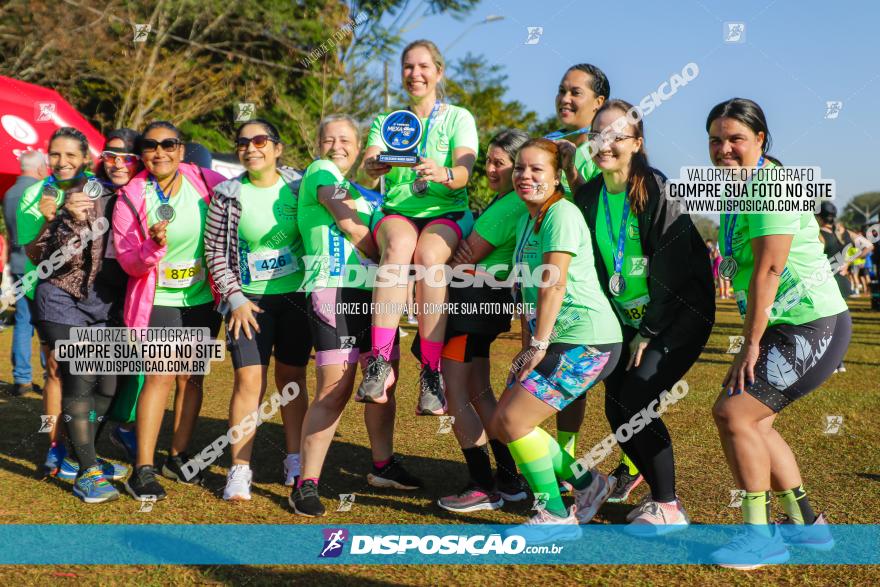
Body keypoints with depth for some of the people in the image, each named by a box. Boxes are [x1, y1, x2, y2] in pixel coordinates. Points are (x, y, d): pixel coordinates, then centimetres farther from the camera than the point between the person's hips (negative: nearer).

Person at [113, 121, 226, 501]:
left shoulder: (207, 183, -4)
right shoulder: (131, 196, -7)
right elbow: (128, 261, -8)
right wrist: (153, 246, -30)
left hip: (203, 298, 3)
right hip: (159, 300, -3)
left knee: (191, 377, 9)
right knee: (160, 377, -12)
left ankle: (178, 457, 23)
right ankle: (143, 470, -7)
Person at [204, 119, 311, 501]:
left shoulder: (299, 186, 0)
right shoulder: (228, 194, -3)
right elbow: (215, 251, 0)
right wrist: (235, 298, -8)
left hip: (296, 296, 1)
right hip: (249, 299, -1)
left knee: (292, 378, 9)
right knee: (249, 380, -9)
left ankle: (295, 461, 21)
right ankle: (239, 470, -2)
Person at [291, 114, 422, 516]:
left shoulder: (367, 191, 24)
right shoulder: (321, 171, 2)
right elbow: (350, 226, -8)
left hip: (375, 293, 8)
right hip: (335, 289, -8)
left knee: (385, 382, 13)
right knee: (335, 390, -12)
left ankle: (383, 466, 30)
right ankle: (306, 484, -6)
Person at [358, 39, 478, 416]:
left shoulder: (459, 118, 8)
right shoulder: (386, 121, 14)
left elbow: (463, 173, -11)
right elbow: (366, 176, -3)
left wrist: (444, 174, -35)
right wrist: (371, 169, -28)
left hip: (448, 214, -1)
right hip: (397, 212, 1)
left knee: (428, 255, -36)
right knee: (399, 246, -35)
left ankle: (431, 372, -35)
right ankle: (380, 362, -42)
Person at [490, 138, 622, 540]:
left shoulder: (562, 213, -13)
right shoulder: (525, 221, 15)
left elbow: (554, 285, -18)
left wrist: (538, 345, -17)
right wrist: (528, 346, 9)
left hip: (587, 341, -10)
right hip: (554, 340, 10)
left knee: (514, 420, -12)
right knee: (502, 424, 8)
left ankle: (557, 517, 3)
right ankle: (587, 483, 22)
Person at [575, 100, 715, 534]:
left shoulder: (657, 190, -19)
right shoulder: (588, 196, 0)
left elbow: (672, 266, -20)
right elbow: (591, 265, 7)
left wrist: (650, 332, -17)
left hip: (680, 315, -7)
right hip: (629, 320, 7)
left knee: (635, 402, -15)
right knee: (616, 408, 1)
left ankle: (668, 509, -1)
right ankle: (660, 494, 19)